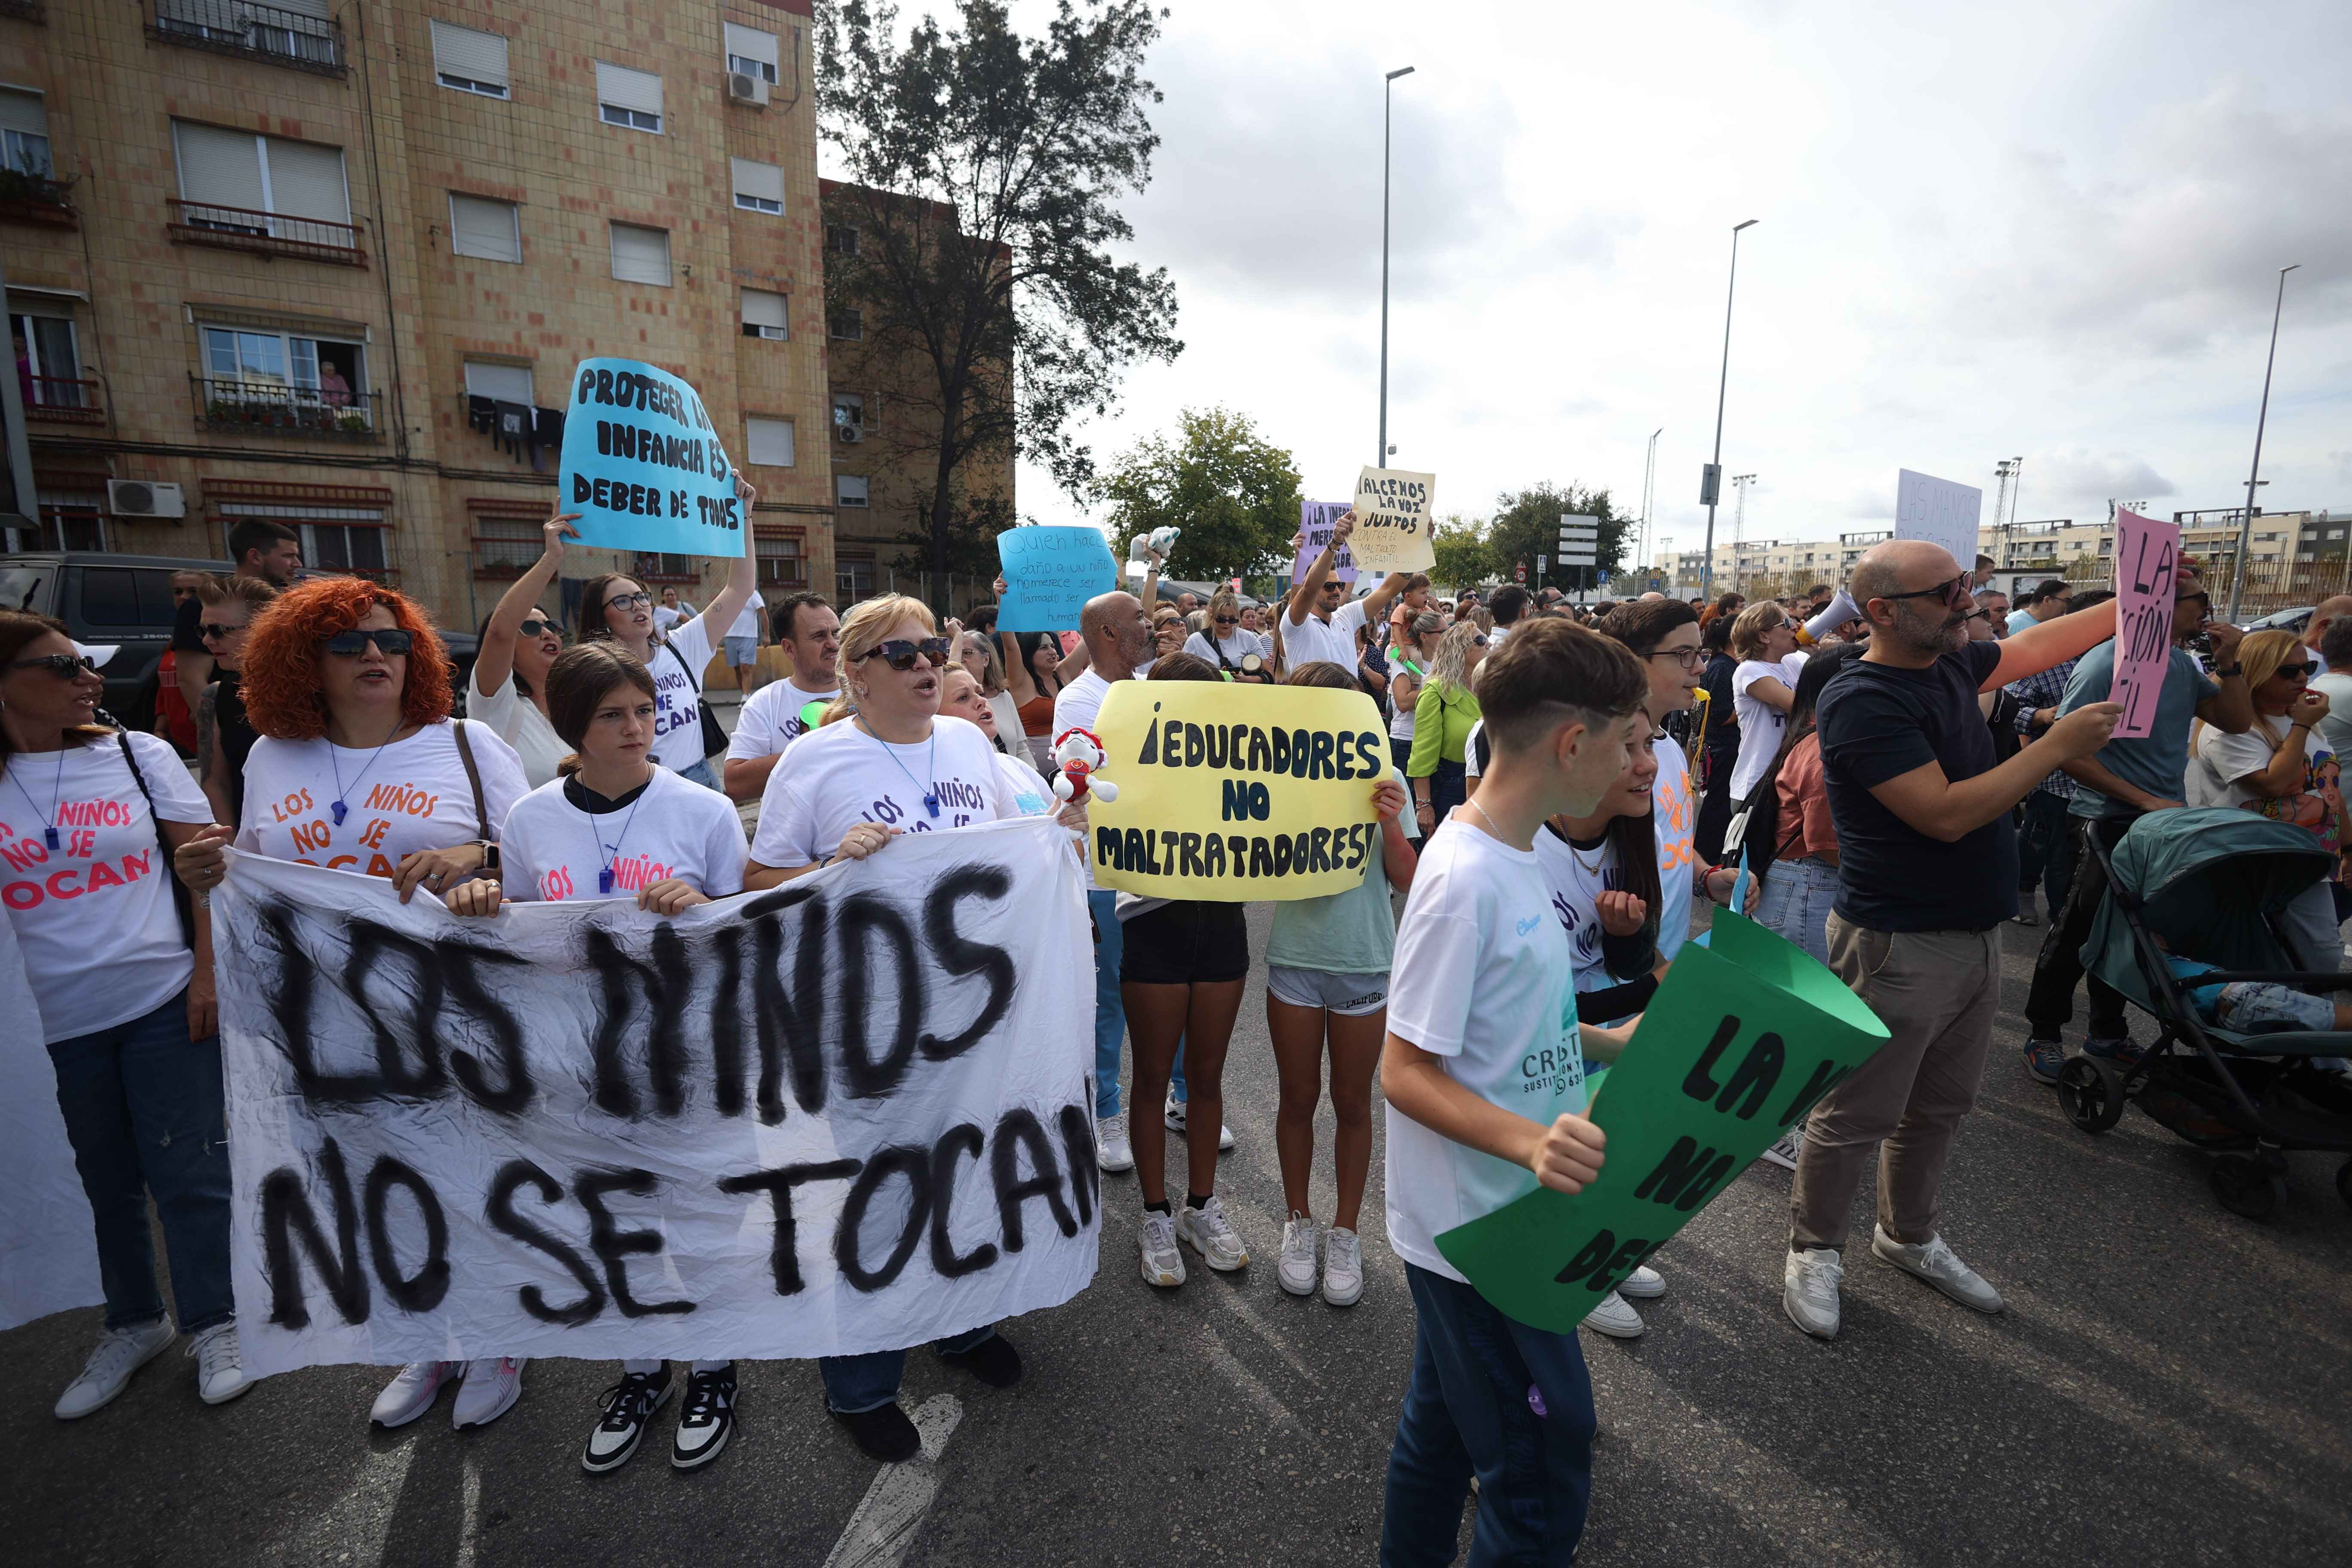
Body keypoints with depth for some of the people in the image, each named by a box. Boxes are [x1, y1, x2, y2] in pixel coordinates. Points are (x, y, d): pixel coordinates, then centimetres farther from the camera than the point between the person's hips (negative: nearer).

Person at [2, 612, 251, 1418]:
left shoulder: (139, 755, 0)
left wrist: (207, 970, -7)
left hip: (163, 1002, -1)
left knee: (187, 1171, 5)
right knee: (101, 1182, 15)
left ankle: (214, 1322, 22)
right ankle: (134, 1323, 35)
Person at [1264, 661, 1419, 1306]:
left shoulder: (1385, 779, -6)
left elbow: (1407, 880, -6)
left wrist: (1390, 823, -22)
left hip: (1365, 962, 0)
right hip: (1295, 958, 1)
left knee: (1353, 1103, 13)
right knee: (1297, 1097, 14)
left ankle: (1346, 1233, 32)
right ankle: (1299, 1223, 35)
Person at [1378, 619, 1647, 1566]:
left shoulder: (1509, 855, 3)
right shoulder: (1467, 880, -26)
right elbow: (1406, 1071, -24)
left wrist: (1617, 1043, 12)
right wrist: (1527, 1142, -37)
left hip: (1483, 1219, 9)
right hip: (1479, 1235, -9)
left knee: (1443, 1428, 26)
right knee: (1543, 1469, 8)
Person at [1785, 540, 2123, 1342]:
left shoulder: (1950, 661, 4)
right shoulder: (1862, 703, -23)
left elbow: (2033, 646, 26)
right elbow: (1945, 814, -26)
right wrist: (2058, 745, -20)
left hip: (1975, 936, 9)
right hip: (1898, 946, -9)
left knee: (1940, 1107, 23)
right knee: (1856, 1116, 4)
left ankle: (1909, 1236, 43)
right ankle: (1814, 1251, 25)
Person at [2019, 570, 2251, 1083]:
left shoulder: (2182, 665, 8)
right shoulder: (2104, 665, -15)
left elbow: (2237, 722, 14)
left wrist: (2228, 663, 0)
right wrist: (2142, 800, -19)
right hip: (2109, 823, -8)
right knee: (2078, 933, -1)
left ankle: (2108, 1031, 30)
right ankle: (2044, 1035, 11)